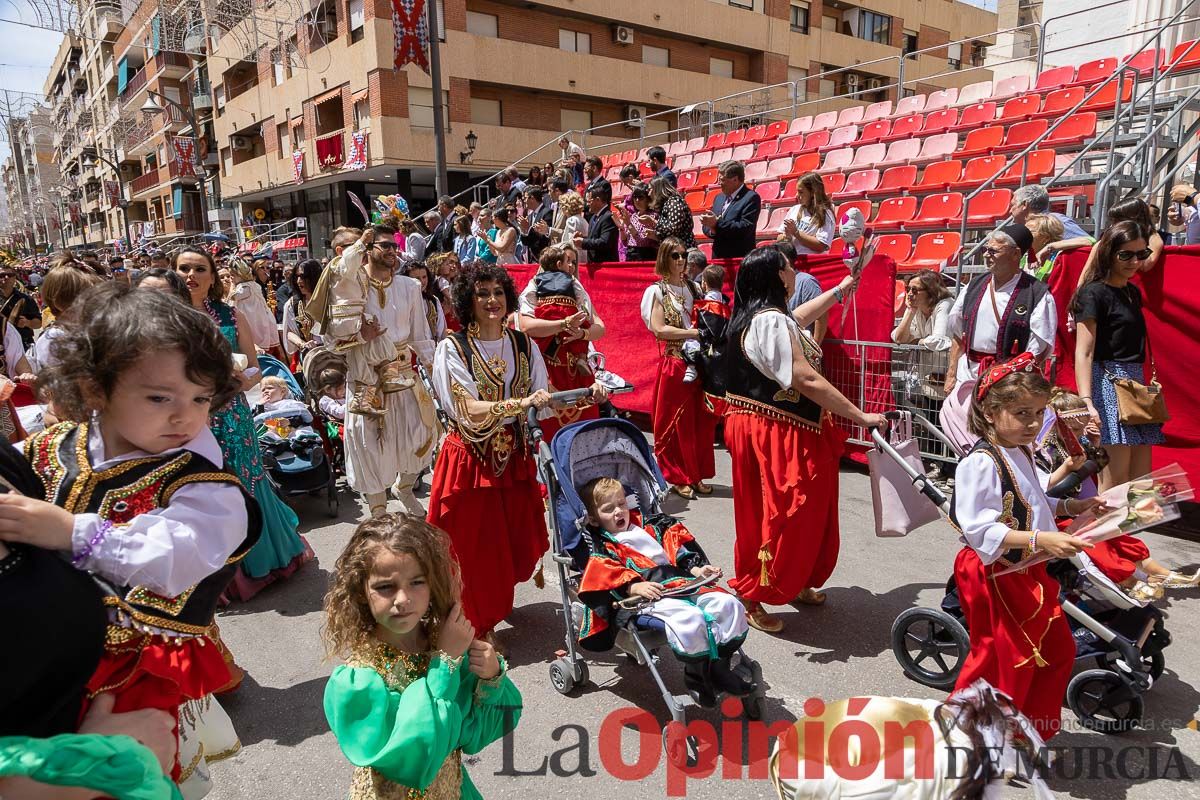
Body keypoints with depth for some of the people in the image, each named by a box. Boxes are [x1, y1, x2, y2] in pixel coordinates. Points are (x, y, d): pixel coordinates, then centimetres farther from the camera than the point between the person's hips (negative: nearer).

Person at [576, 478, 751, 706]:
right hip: (647, 596, -7)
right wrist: (635, 587, -23)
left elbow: (678, 550, 25)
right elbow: (601, 575, -8)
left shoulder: (648, 527, 29)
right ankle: (698, 674, -14)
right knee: (689, 618, -35)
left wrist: (697, 570, 8)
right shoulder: (601, 548, 11)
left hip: (682, 582, 7)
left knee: (728, 604, -13)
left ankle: (718, 665, -5)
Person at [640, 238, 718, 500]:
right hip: (674, 363, -5)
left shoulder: (692, 288, 16)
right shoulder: (657, 291, -1)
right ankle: (677, 477, 13)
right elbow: (658, 328, -12)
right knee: (677, 422, -1)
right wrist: (694, 332, -16)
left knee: (701, 421, 5)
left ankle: (696, 474, 18)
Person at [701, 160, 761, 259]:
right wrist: (712, 229, -9)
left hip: (740, 259, -6)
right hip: (718, 257, 6)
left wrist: (717, 223, -20)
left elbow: (745, 228, -18)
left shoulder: (751, 198, -7)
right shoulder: (719, 197, 16)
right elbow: (706, 227, 15)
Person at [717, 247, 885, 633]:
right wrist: (861, 416, -23)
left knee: (802, 512, 21)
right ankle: (749, 597, 13)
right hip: (775, 436, -11)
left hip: (781, 433, 11)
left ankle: (793, 583, 38)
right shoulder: (772, 321, -23)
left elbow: (801, 316, 31)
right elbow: (808, 381, -27)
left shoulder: (763, 316, 10)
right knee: (779, 516, -1)